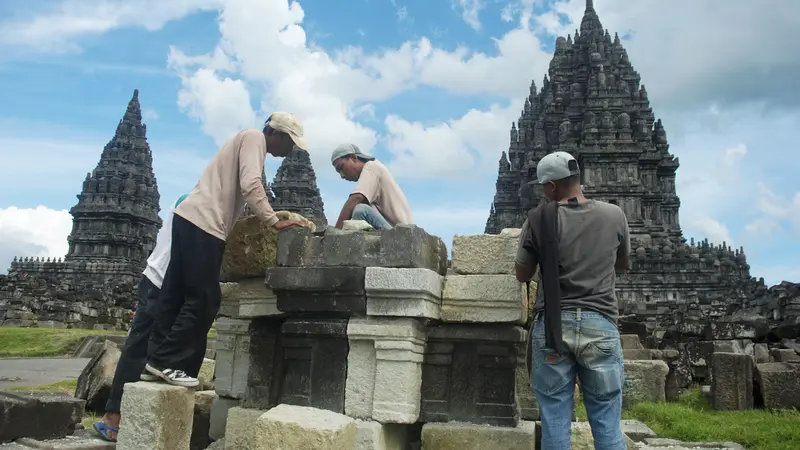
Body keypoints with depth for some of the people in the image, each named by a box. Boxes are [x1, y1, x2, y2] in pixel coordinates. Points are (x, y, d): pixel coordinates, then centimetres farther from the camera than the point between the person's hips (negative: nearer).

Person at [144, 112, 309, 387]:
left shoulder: (249, 141, 25)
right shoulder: (254, 138, -3)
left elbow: (240, 191, 24)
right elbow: (250, 185, -17)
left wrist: (270, 220, 22)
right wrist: (274, 222, -15)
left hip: (191, 219, 10)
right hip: (203, 223, -10)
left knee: (176, 294, 10)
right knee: (204, 299, -6)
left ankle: (159, 357, 15)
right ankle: (169, 362, -1)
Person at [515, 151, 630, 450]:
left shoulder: (539, 219, -3)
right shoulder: (614, 215, 3)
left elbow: (522, 275, 8)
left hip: (553, 326, -1)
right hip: (600, 324, 1)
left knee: (554, 423, 5)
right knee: (607, 424, 7)